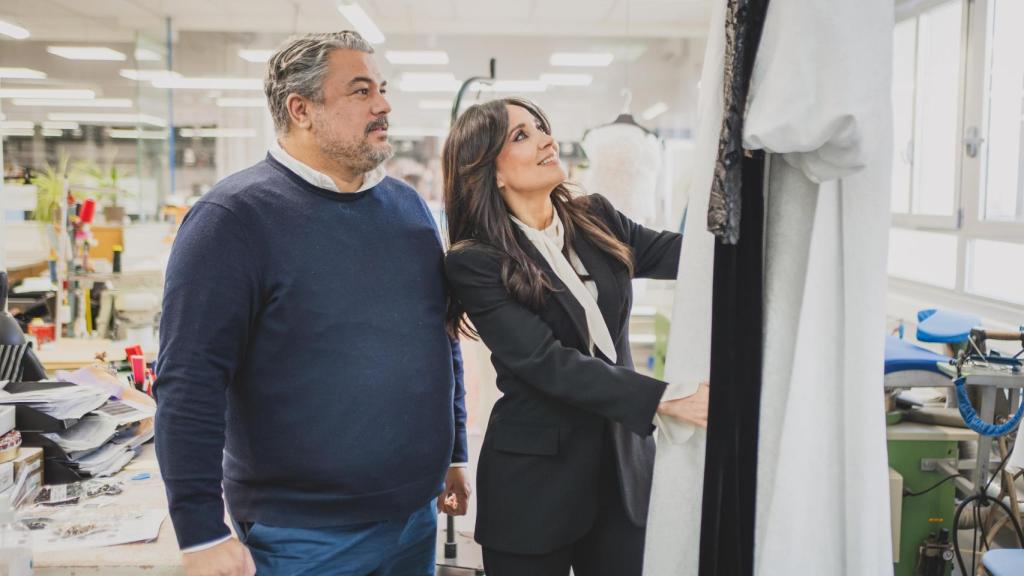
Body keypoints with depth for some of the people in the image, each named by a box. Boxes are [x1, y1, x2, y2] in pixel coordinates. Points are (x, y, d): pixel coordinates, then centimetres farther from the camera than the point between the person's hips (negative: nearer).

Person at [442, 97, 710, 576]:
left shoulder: (594, 219, 6)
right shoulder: (475, 262, -12)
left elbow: (681, 252, -5)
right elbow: (548, 363, -21)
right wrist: (663, 398, -28)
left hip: (625, 462, 5)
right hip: (536, 478, -4)